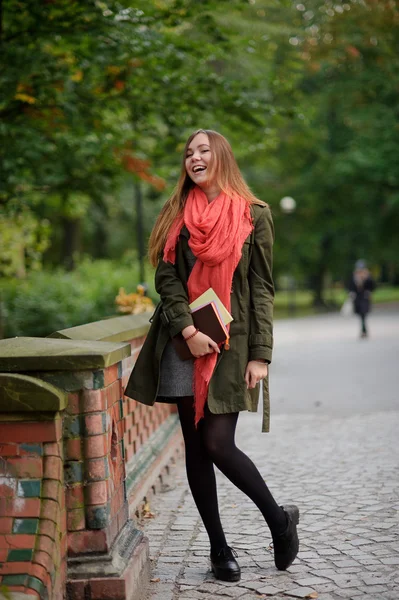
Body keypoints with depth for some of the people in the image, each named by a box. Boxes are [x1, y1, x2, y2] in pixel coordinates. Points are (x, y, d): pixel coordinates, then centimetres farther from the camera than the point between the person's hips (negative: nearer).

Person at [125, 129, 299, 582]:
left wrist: (260, 355, -7)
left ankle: (279, 520, 12)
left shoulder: (254, 215, 3)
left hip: (231, 342, -3)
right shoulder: (177, 215, 11)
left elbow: (262, 288, 0)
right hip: (183, 344, 4)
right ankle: (219, 547, 16)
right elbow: (167, 278, 2)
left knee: (217, 443, -12)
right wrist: (188, 329, -13)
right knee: (195, 447, 4)